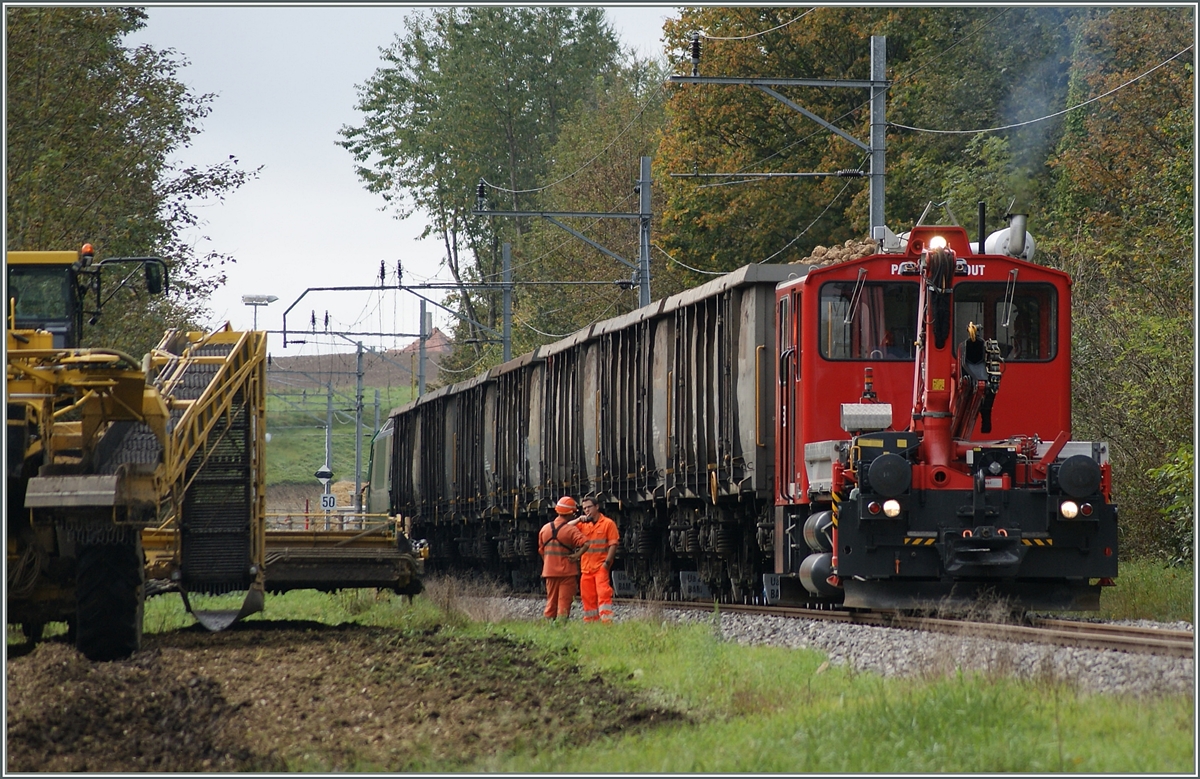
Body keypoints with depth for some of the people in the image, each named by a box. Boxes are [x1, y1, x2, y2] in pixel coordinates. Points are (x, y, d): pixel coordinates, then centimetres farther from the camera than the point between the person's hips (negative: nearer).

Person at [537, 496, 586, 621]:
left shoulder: (545, 528, 5)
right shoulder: (571, 530, -13)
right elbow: (584, 543, -27)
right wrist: (577, 555, -13)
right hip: (567, 572, -5)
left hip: (549, 572, 5)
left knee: (551, 602, 12)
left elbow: (541, 550, 13)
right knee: (564, 602, -1)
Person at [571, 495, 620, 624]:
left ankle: (607, 622, -21)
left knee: (603, 594, -16)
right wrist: (579, 520, -6)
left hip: (601, 566, -5)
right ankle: (589, 622, 12)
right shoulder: (583, 525, 14)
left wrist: (607, 562, -14)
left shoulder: (608, 523, 1)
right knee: (587, 596, 6)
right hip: (586, 567, 5)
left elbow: (613, 544, -4)